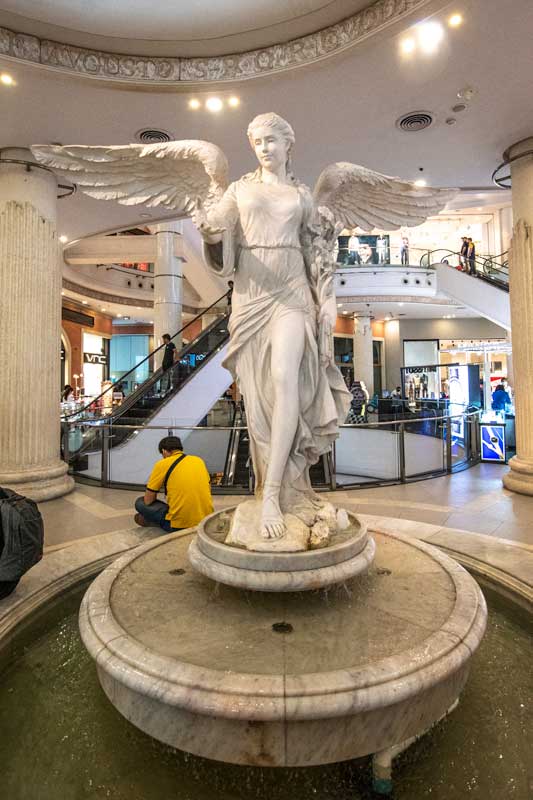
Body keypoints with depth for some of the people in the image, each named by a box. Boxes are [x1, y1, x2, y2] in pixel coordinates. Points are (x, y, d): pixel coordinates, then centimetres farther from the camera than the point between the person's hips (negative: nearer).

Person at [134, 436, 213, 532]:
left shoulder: (162, 464, -4)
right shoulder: (199, 460, 10)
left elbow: (148, 501, -2)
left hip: (180, 526, -5)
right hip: (206, 521, 5)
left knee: (140, 503, 13)